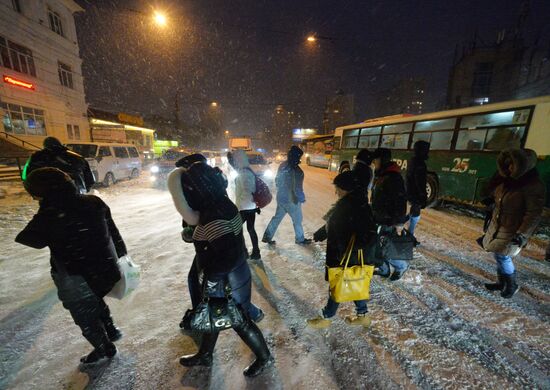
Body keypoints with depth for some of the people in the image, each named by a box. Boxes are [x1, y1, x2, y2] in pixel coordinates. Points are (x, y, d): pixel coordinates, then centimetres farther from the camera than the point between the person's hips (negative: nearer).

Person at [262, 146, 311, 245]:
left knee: (277, 217, 18)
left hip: (281, 197, 8)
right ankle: (300, 239, 30)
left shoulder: (282, 165, 1)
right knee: (297, 220, 12)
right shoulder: (296, 170, -23)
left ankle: (267, 236, 24)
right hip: (291, 200, -7)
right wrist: (301, 198, -8)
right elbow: (297, 189, -21)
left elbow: (277, 180, 11)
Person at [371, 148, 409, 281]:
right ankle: (383, 270, 35)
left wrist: (399, 222, -21)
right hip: (380, 219, 9)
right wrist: (374, 215, 21)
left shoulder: (394, 177, -21)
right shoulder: (381, 175, 9)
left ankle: (401, 266, 29)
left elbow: (400, 201, -23)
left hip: (389, 222, -9)